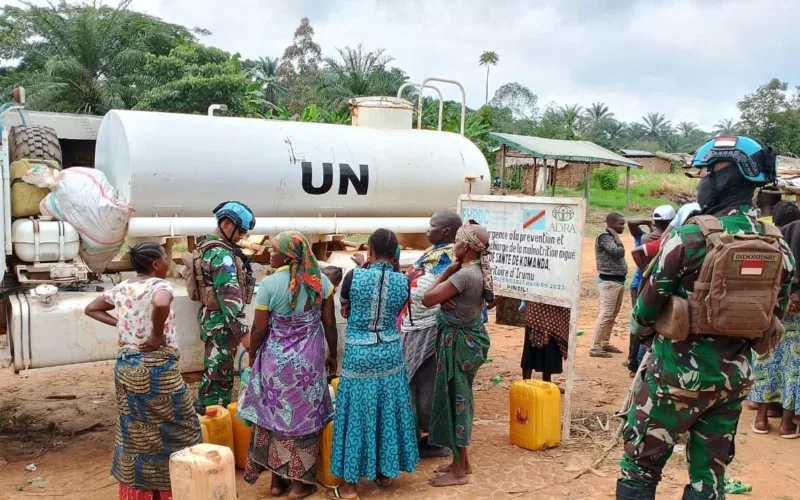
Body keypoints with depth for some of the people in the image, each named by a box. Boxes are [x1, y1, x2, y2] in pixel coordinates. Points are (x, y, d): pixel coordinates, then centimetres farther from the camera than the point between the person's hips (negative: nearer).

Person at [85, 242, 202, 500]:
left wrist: (120, 324, 11)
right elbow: (161, 304, -37)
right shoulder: (159, 285, -14)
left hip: (125, 367, 7)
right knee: (175, 431, 7)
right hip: (157, 368, -7)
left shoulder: (121, 289, 8)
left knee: (135, 432, 17)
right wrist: (158, 336, -22)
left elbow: (91, 309, 20)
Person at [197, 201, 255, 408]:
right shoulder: (222, 255, -21)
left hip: (211, 319, 10)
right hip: (221, 323, -10)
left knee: (212, 372, 21)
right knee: (220, 376, -2)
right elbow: (230, 297, -27)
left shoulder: (208, 247, 11)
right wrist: (243, 332, -27)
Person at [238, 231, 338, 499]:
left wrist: (252, 356, 10)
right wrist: (332, 354, 13)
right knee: (305, 416, 10)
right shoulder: (320, 280, -4)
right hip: (310, 359, 2)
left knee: (275, 415, 13)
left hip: (276, 359, -1)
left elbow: (259, 329, -7)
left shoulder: (269, 284, -13)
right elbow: (330, 324, -1)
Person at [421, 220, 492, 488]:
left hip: (458, 342, -10)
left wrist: (447, 272, -14)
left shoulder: (464, 274, -25)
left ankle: (458, 471, 12)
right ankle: (462, 462, 31)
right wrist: (452, 272, -6)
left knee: (455, 400, 1)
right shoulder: (479, 271, 5)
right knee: (461, 399, 18)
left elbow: (427, 299, -23)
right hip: (469, 338, 10)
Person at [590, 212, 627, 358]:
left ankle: (605, 343, 26)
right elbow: (619, 252, -24)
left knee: (612, 315, 15)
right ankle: (595, 348, -5)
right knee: (605, 315, -9)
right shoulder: (604, 237, -13)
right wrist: (616, 235, -16)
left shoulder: (612, 237, 16)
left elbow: (618, 255, 16)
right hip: (609, 281, -10)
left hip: (618, 280, 10)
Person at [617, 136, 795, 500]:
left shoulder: (692, 237, -17)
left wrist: (644, 333, 14)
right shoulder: (779, 248, 2)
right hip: (734, 377, 6)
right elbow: (774, 317, 12)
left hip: (678, 371, -5)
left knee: (641, 465, 9)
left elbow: (649, 303, -8)